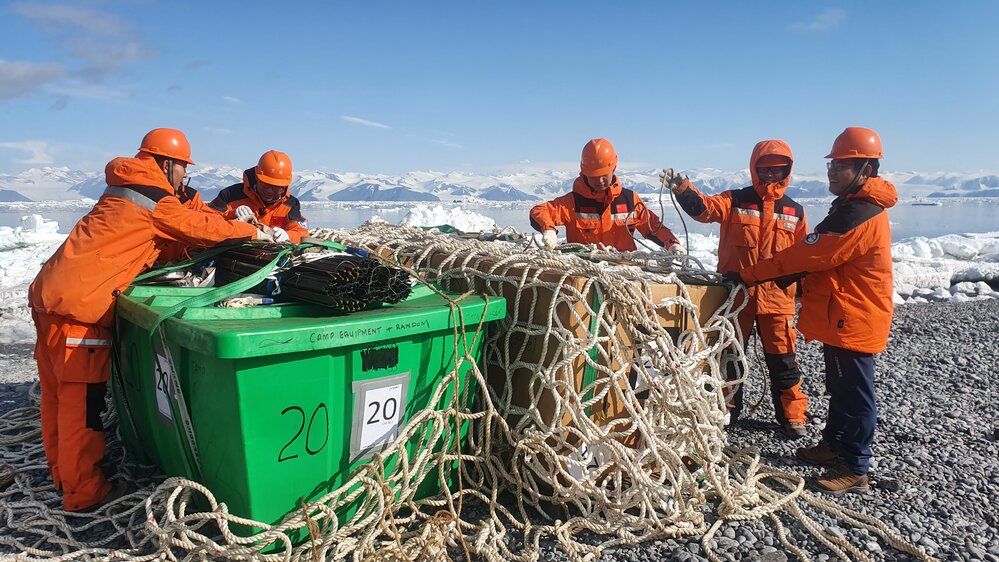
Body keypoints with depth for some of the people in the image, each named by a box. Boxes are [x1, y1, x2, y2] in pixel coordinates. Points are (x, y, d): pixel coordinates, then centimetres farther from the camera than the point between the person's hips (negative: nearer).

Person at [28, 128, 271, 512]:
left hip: (49, 293, 10)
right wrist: (253, 232, 12)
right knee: (82, 399, -4)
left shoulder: (124, 191, 20)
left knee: (58, 394, 16)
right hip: (78, 306, -10)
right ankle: (84, 493, 4)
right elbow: (198, 227, -1)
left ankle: (64, 475, 29)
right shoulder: (156, 201, -9)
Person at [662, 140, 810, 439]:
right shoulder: (736, 200, 0)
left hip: (777, 296, 1)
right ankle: (726, 409, 26)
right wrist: (682, 189, -34)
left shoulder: (794, 211, 7)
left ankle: (792, 415, 20)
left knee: (782, 359, 5)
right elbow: (704, 208, -17)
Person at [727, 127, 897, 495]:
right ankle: (834, 445, 36)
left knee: (854, 394, 0)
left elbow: (807, 255, -24)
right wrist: (796, 276, 0)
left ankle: (855, 471, 11)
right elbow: (821, 256, 15)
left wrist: (750, 275, -19)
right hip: (842, 317, 11)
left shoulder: (859, 216, -23)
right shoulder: (854, 206, 12)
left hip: (852, 321, -11)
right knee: (840, 387, 21)